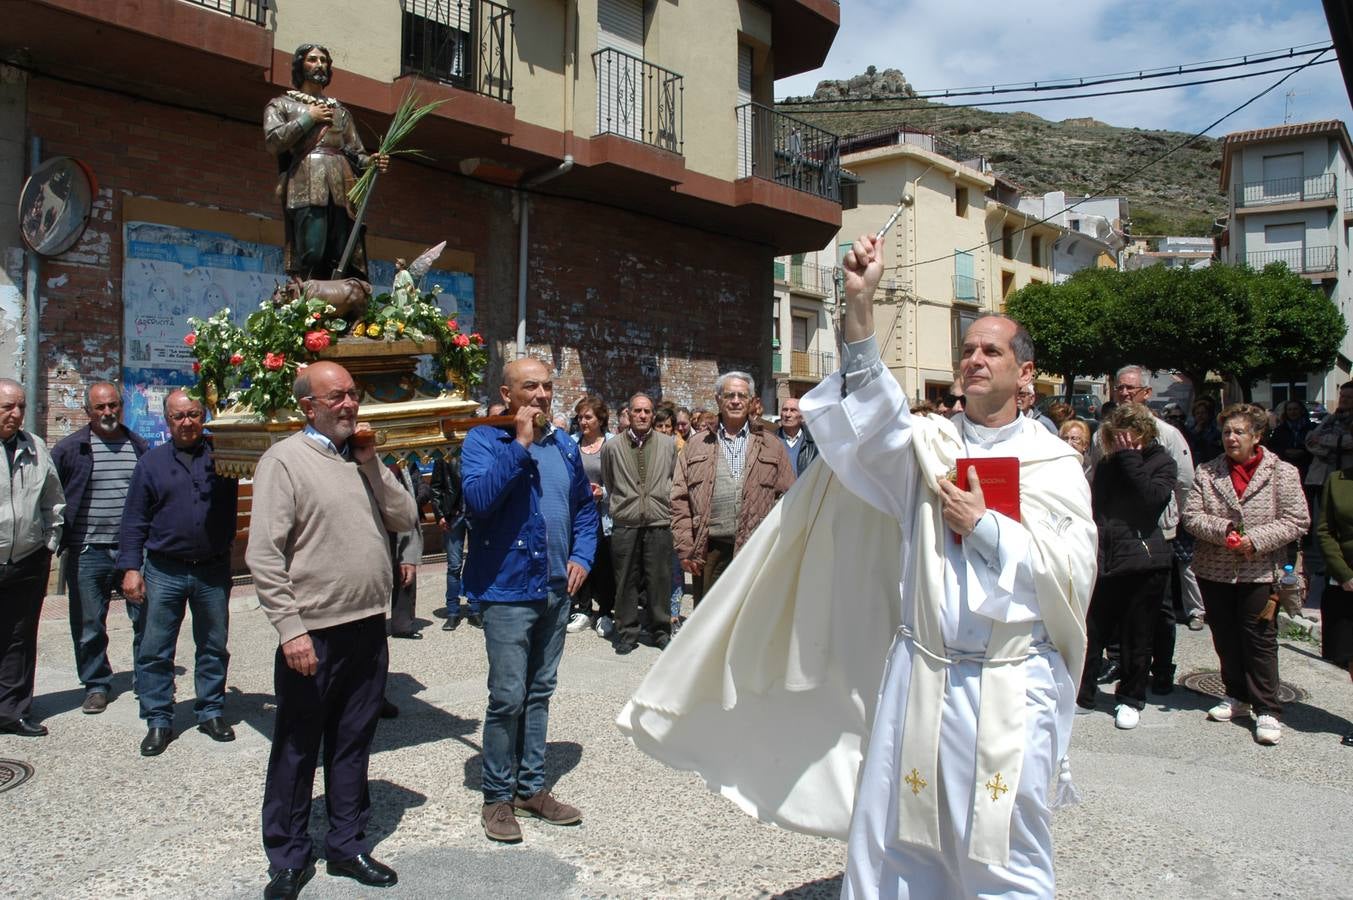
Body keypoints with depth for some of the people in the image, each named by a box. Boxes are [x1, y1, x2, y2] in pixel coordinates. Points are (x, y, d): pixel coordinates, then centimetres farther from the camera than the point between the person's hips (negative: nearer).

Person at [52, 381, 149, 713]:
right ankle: (96, 685, 22)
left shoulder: (139, 446, 8)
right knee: (89, 626, 7)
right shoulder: (69, 448, 1)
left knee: (145, 618, 5)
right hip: (87, 552, -1)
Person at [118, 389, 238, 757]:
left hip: (213, 571, 0)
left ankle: (211, 712, 24)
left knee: (214, 647, 11)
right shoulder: (152, 462, 4)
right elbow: (134, 520, 3)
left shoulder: (221, 455, 3)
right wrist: (131, 567, -5)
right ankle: (158, 721, 16)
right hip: (164, 571, 0)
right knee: (155, 651, 4)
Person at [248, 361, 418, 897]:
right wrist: (290, 629, -17)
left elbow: (406, 519, 6)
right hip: (313, 634, -6)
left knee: (353, 743, 16)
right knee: (296, 750, 9)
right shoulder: (285, 460, -8)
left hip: (369, 629, 6)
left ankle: (347, 846, 30)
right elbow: (263, 556, -13)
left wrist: (372, 464, -3)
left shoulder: (363, 458, 11)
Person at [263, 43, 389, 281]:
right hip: (306, 188, -3)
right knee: (311, 256, -19)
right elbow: (273, 141, 2)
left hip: (342, 189, 3)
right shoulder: (282, 104, 20)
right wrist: (309, 118, 2)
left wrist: (371, 161, -1)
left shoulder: (341, 110, 31)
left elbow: (356, 153, 22)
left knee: (344, 261, -9)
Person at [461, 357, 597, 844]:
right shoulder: (484, 440, -7)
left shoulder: (565, 446, 10)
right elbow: (478, 499, -24)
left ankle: (532, 787, 29)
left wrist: (582, 556, 5)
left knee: (540, 693, 15)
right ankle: (498, 796, 15)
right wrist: (519, 443, -23)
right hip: (508, 589, -6)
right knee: (508, 697, -3)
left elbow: (585, 506, 19)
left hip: (557, 589, 6)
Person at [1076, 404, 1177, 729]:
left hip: (1143, 562, -3)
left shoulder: (1161, 462, -2)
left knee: (1136, 638, 8)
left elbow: (1153, 499, -20)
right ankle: (1082, 692, 19)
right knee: (1091, 631, 5)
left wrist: (1129, 458, -16)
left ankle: (1131, 699, 24)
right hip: (1106, 561, 4)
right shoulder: (1107, 464, 11)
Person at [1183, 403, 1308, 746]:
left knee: (1259, 640, -1)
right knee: (1225, 638, 12)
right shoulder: (1207, 472, 4)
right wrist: (1221, 530, -18)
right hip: (1214, 570, 3)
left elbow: (1296, 521, -6)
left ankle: (1267, 710, 8)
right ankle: (1237, 697, 28)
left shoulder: (1282, 473, -2)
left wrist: (1256, 539, -18)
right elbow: (1191, 515, -1)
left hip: (1259, 572, -3)